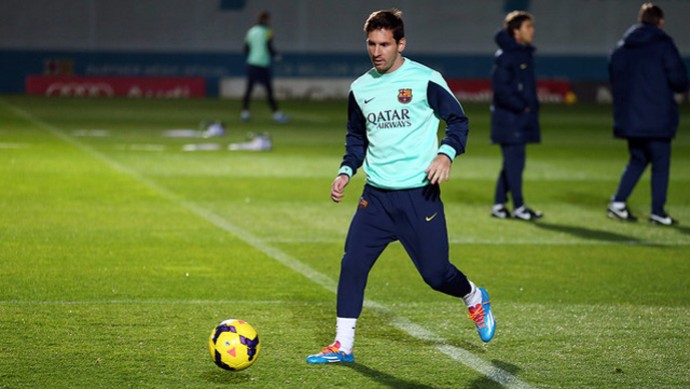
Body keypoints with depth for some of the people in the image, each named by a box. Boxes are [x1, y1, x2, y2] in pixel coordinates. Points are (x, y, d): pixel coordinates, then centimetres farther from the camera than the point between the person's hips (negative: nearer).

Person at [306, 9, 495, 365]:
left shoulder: (425, 80, -6)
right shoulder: (360, 88, 8)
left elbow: (458, 121, -1)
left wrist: (446, 153, -19)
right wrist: (346, 171, 6)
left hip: (419, 194, -4)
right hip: (376, 196, 4)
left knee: (435, 272, 0)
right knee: (352, 263, -7)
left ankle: (475, 299, 34)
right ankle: (342, 345, 2)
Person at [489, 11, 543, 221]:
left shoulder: (526, 53, 14)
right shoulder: (505, 56, -13)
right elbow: (501, 88, -18)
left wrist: (532, 107, 9)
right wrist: (521, 107, -15)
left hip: (522, 118, 9)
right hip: (509, 118, -9)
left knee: (513, 162, 11)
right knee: (514, 160, -5)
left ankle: (499, 204, 18)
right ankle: (518, 207, -1)